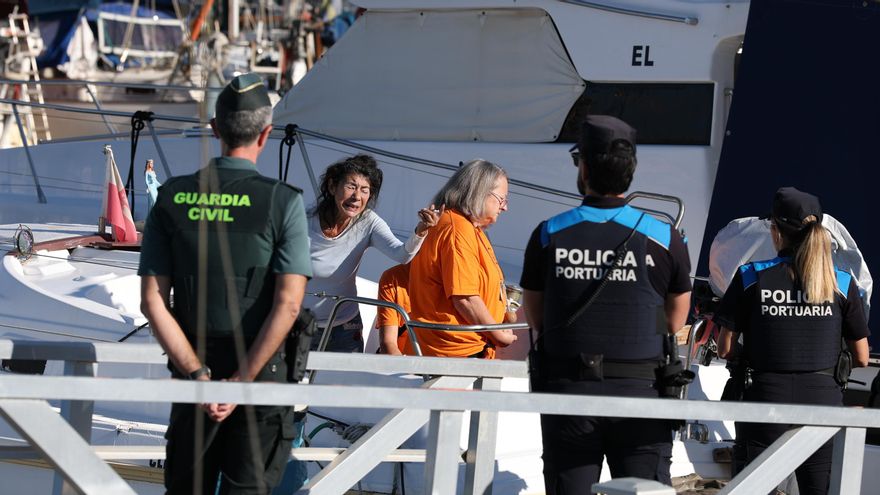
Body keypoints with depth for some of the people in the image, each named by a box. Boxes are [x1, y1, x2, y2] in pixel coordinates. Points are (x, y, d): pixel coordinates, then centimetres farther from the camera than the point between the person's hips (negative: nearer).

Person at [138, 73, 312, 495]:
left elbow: (153, 301, -5)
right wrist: (241, 380, -14)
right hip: (259, 379, -3)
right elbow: (288, 305, -16)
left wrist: (198, 375, -7)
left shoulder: (172, 198, 0)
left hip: (192, 371, 3)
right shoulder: (283, 201, -9)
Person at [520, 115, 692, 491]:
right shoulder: (664, 238, -3)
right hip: (640, 390, 0)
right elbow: (675, 323, 6)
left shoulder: (548, 235, -2)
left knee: (568, 489, 7)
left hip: (566, 389, 1)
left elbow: (535, 318, 8)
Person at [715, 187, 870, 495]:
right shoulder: (842, 284, 0)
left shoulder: (750, 278, -3)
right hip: (823, 399, 1)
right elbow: (861, 359, 5)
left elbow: (725, 349, -2)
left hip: (766, 399, -1)